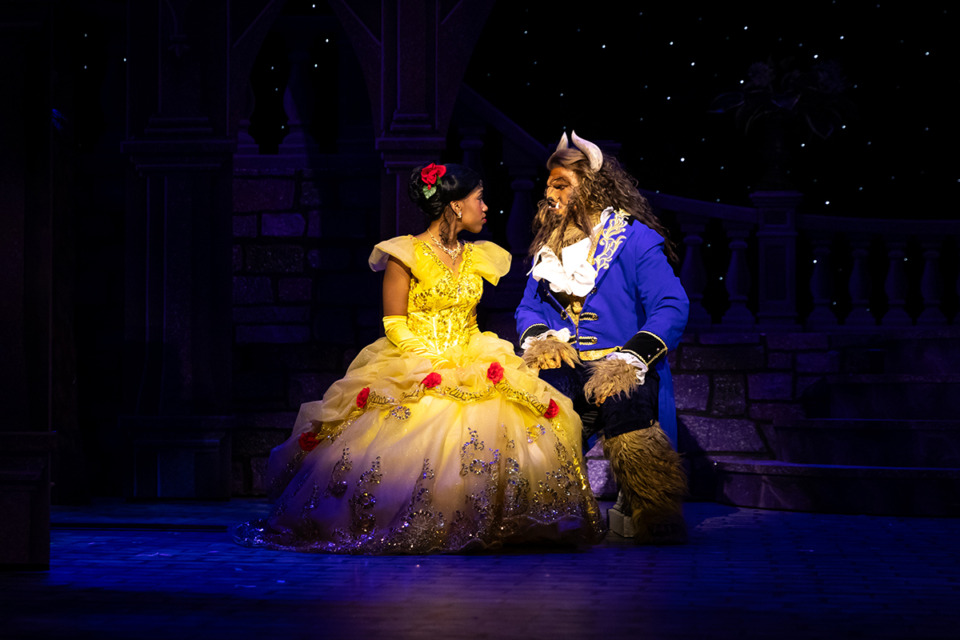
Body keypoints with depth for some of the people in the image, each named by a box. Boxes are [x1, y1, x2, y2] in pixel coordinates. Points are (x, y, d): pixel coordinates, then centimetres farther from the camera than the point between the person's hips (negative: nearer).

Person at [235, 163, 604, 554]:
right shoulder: (407, 255, -1)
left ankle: (484, 529, -15)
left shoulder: (475, 258, 17)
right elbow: (394, 325, -3)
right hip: (413, 368, -5)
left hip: (469, 363, 5)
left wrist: (466, 363, 2)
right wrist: (434, 362, -14)